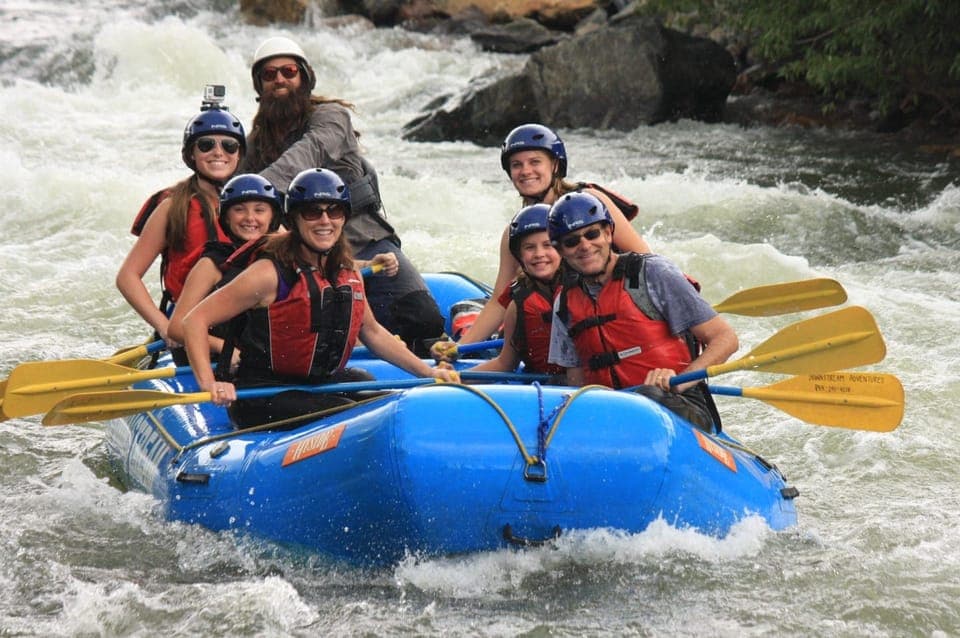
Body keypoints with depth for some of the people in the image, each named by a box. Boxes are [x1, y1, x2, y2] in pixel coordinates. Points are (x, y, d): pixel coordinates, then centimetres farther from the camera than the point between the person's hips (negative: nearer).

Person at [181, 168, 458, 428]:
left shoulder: (348, 274, 8)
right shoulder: (271, 274, -13)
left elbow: (372, 333, 25)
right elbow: (195, 320, -14)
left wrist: (427, 372, 19)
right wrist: (208, 383, -26)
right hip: (263, 399, -7)